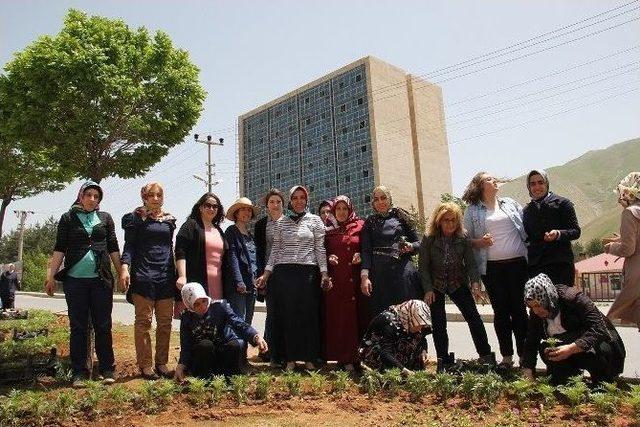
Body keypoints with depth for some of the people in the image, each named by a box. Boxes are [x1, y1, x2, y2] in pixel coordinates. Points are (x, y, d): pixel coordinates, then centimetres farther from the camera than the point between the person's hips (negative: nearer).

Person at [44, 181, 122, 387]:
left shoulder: (105, 218, 9)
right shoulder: (68, 218, 6)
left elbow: (113, 248, 10)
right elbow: (60, 248, 3)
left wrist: (121, 273, 5)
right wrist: (51, 275, -4)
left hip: (101, 279, 1)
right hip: (75, 280, 0)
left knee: (103, 326, 4)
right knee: (78, 327, 5)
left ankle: (107, 370, 13)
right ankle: (79, 372, 14)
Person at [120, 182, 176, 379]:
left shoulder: (169, 220, 15)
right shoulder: (136, 218, 3)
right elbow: (129, 245, -3)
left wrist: (176, 274, 18)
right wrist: (125, 266, -18)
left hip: (166, 276, 5)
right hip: (143, 275, -4)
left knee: (165, 322, 6)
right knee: (144, 321, 0)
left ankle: (162, 362, 16)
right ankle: (145, 364, 9)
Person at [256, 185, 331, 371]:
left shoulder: (315, 220, 7)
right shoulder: (281, 223, 11)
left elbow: (320, 249, 4)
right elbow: (275, 250, 12)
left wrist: (325, 274, -2)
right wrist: (266, 274, 4)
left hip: (308, 272, -1)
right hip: (284, 273, 1)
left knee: (308, 315, 1)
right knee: (287, 315, 2)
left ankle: (309, 358, 11)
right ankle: (290, 359, 11)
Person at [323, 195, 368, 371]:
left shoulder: (360, 226, 8)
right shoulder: (329, 232, 13)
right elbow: (323, 253, 16)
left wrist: (361, 255, -11)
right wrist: (329, 257, -4)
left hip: (356, 279, -1)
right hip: (335, 280, 1)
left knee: (358, 316, -1)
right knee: (338, 318, -2)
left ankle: (359, 357, 7)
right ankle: (345, 358, 3)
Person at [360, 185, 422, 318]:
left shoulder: (400, 217, 11)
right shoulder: (370, 222, 13)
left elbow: (418, 243, 13)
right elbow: (366, 251, 3)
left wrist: (410, 247, -9)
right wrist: (364, 276, -9)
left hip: (403, 271, 0)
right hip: (379, 275, 1)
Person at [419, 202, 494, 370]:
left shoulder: (463, 239, -8)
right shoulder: (429, 239, -13)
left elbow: (471, 263, -9)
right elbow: (423, 266, -11)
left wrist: (475, 284, -23)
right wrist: (428, 289, -17)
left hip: (458, 283, 1)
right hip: (435, 285, -1)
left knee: (473, 317, -5)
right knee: (439, 324, 1)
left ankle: (486, 355, 7)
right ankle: (443, 360, 13)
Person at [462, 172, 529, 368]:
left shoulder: (511, 204, 12)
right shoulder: (473, 210, 4)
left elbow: (526, 228, 13)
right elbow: (466, 239, 4)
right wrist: (479, 242, -14)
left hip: (517, 263, 1)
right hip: (491, 267, -1)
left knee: (519, 308, 5)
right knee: (500, 310, 5)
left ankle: (524, 353, 15)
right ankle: (506, 355, 16)